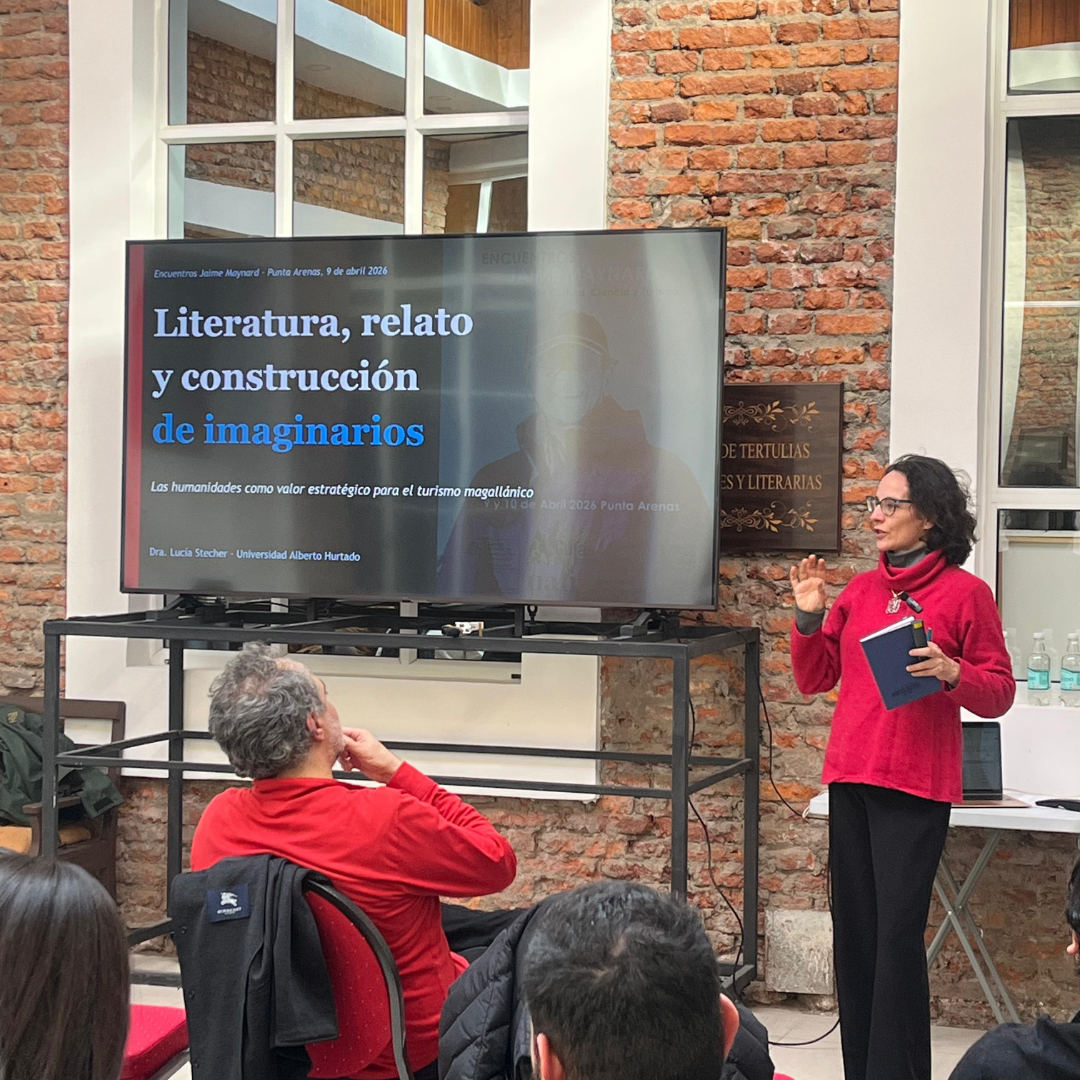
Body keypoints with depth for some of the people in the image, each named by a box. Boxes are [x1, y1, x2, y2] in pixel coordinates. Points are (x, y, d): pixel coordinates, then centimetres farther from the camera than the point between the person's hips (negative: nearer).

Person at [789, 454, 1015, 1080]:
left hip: (916, 786, -6)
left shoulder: (966, 593, -3)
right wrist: (809, 616, 0)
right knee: (854, 931, 8)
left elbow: (1000, 693, -2)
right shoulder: (860, 590, 12)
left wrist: (952, 673, -20)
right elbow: (816, 679, 15)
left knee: (898, 935, -9)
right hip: (851, 779, 6)